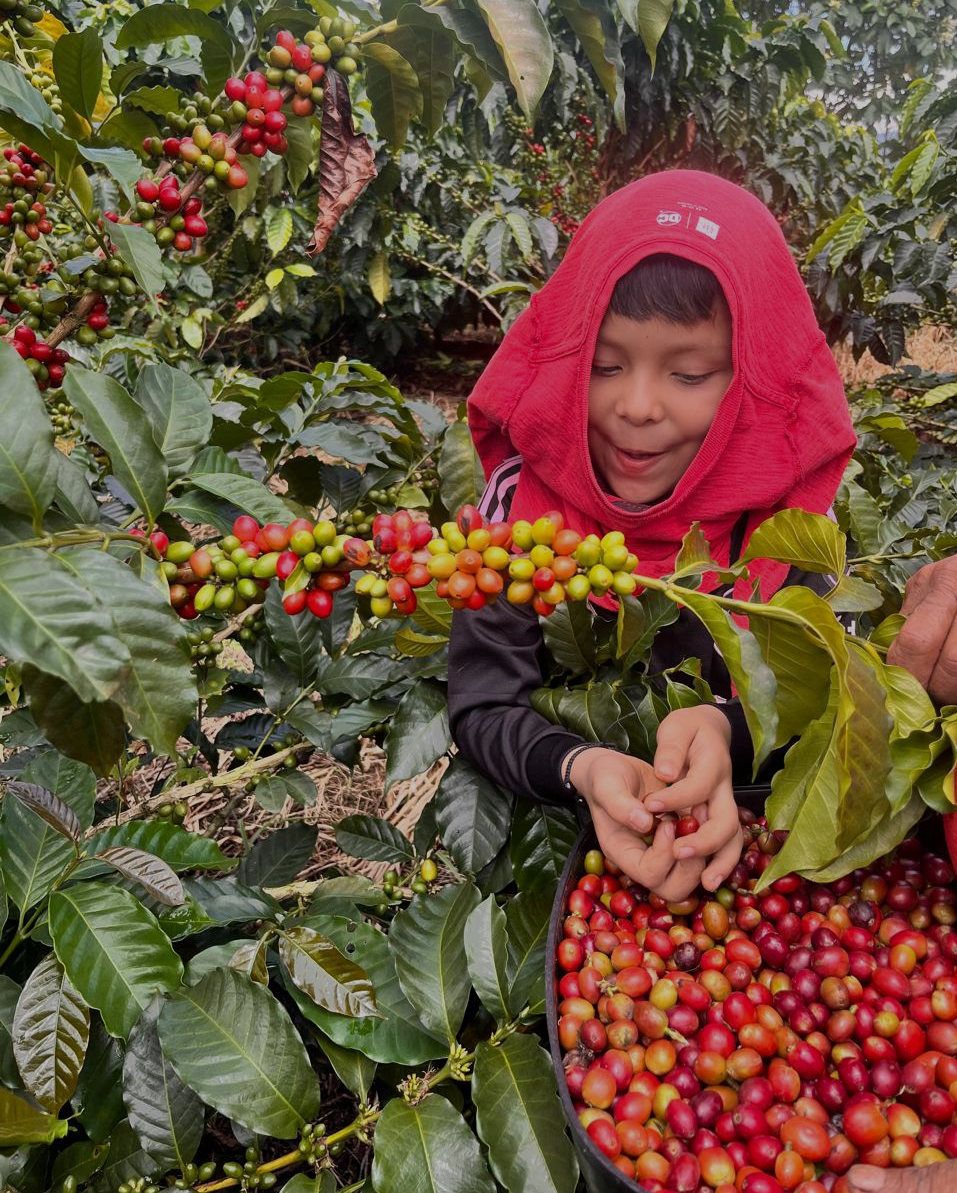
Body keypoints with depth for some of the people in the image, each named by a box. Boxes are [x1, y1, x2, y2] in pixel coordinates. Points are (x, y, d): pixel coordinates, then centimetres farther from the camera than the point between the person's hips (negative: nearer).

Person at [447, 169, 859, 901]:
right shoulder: (525, 494, -14)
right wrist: (580, 767, -34)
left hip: (735, 823, 2)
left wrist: (726, 731, -32)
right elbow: (483, 706, -14)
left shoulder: (783, 501, -12)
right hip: (554, 812, -1)